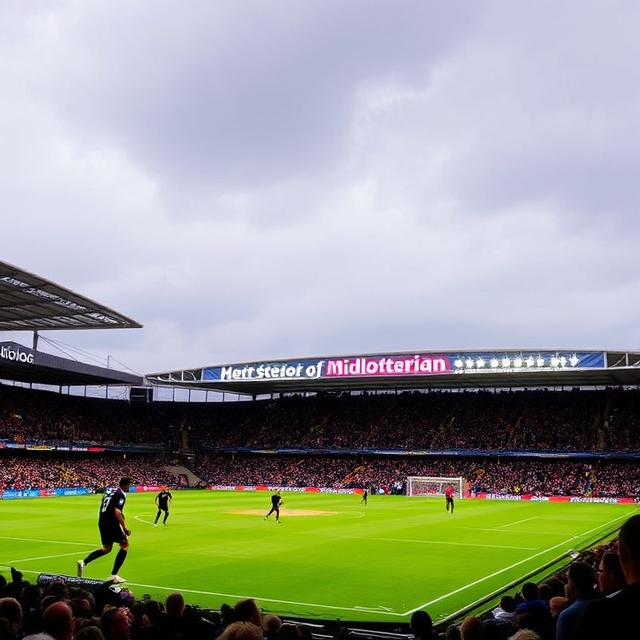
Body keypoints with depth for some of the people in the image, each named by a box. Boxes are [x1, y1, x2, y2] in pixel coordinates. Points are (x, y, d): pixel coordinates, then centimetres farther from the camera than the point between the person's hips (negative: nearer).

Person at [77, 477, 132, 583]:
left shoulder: (111, 493, 19)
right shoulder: (121, 495, -8)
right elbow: (117, 512, -21)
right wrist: (124, 529, -18)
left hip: (102, 522, 9)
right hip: (112, 523, -9)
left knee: (106, 549, 21)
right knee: (125, 545, 5)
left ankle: (84, 562, 4)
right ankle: (114, 575, 2)